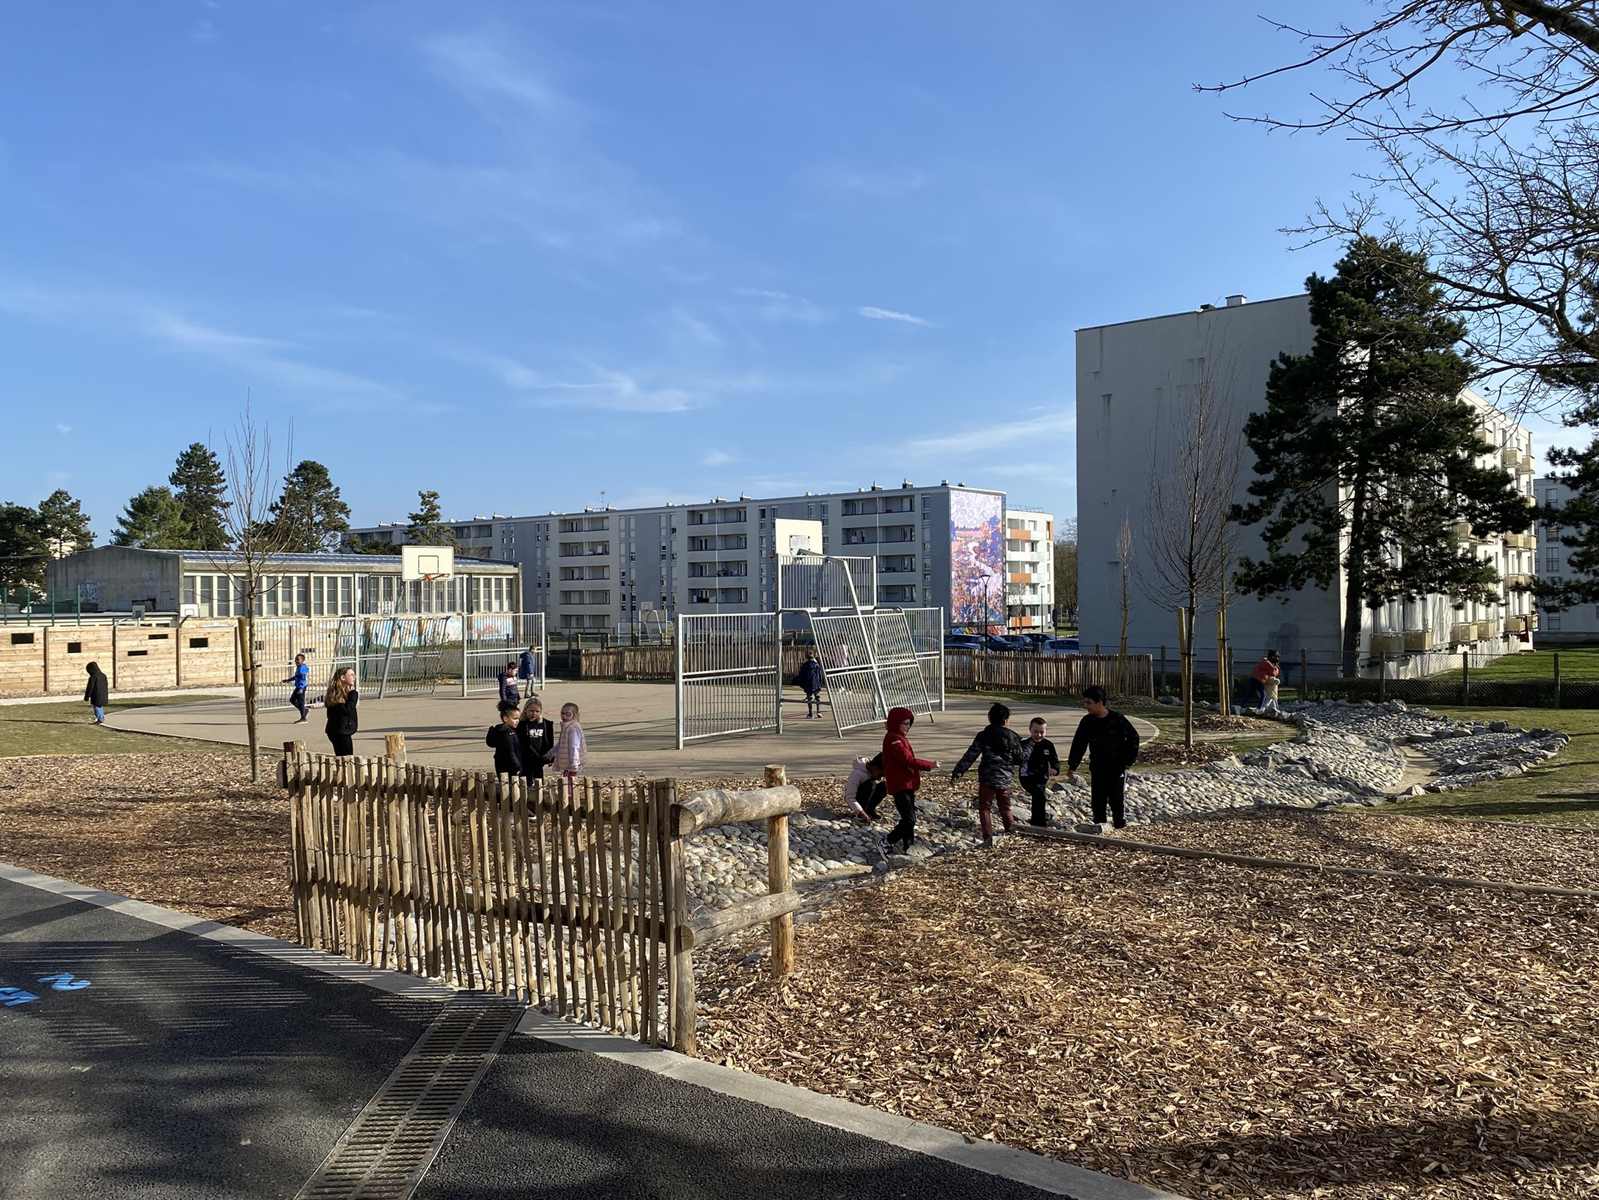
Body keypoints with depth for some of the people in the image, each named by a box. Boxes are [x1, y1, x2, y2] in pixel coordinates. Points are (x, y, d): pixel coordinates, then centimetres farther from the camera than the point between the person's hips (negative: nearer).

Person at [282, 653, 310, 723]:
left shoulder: (302, 668, -18)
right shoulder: (298, 667, 13)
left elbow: (303, 679, -23)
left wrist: (301, 688, -27)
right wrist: (288, 680, 30)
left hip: (301, 687, -10)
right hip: (298, 687, 10)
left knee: (300, 702, -4)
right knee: (292, 700, 16)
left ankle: (303, 718, 4)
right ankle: (304, 710, 23)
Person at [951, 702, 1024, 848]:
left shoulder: (983, 736, -8)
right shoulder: (1012, 737, -1)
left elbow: (970, 756, -11)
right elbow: (1019, 759, 7)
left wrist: (957, 772, -9)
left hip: (987, 777, -3)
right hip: (1006, 778, 3)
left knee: (985, 807, 5)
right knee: (1005, 806, 24)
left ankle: (988, 839, -3)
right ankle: (1011, 828, 34)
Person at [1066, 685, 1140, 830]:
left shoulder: (1117, 719, -12)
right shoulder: (1087, 722, -1)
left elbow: (1133, 738, -1)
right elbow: (1078, 744, 4)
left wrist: (1129, 759, -5)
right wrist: (1071, 766, -1)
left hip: (1117, 768, -3)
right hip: (1097, 768, 3)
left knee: (1117, 800, 2)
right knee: (1098, 800, 4)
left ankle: (1121, 826, 13)